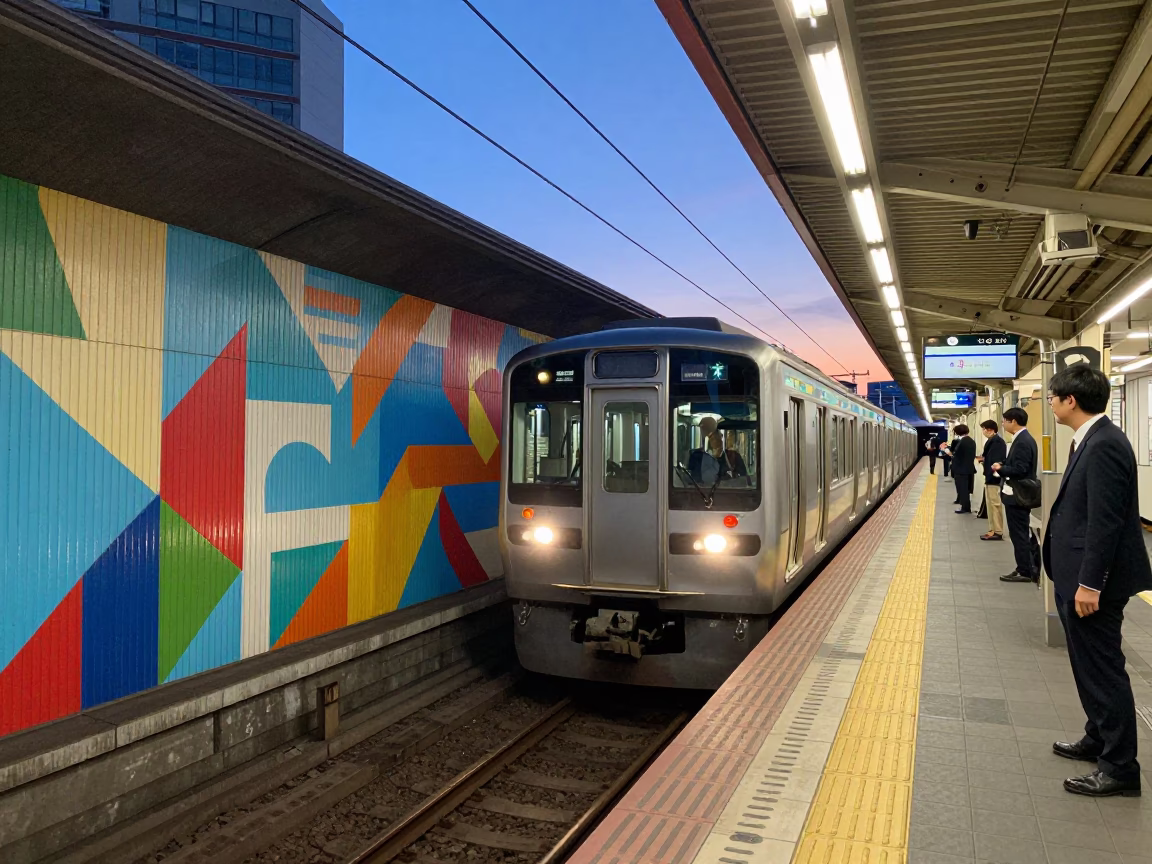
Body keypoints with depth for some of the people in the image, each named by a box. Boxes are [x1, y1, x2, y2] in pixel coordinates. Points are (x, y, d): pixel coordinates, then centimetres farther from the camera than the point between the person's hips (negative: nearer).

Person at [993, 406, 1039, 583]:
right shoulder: (1024, 438, 11)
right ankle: (1025, 568, 23)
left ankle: (1025, 572, 3)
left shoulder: (1022, 441, -20)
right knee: (1021, 533, 16)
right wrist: (1003, 465, 3)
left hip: (1017, 495, -10)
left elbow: (1019, 470, -25)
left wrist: (1000, 468, -12)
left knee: (1019, 534, -3)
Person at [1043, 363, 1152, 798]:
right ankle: (1099, 738, 35)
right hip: (1079, 575, 10)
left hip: (1092, 581, -10)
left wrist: (1090, 584, -22)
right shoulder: (1090, 440, 10)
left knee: (1102, 669, 0)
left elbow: (1105, 521, -24)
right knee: (1090, 665, 21)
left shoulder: (1104, 445, -21)